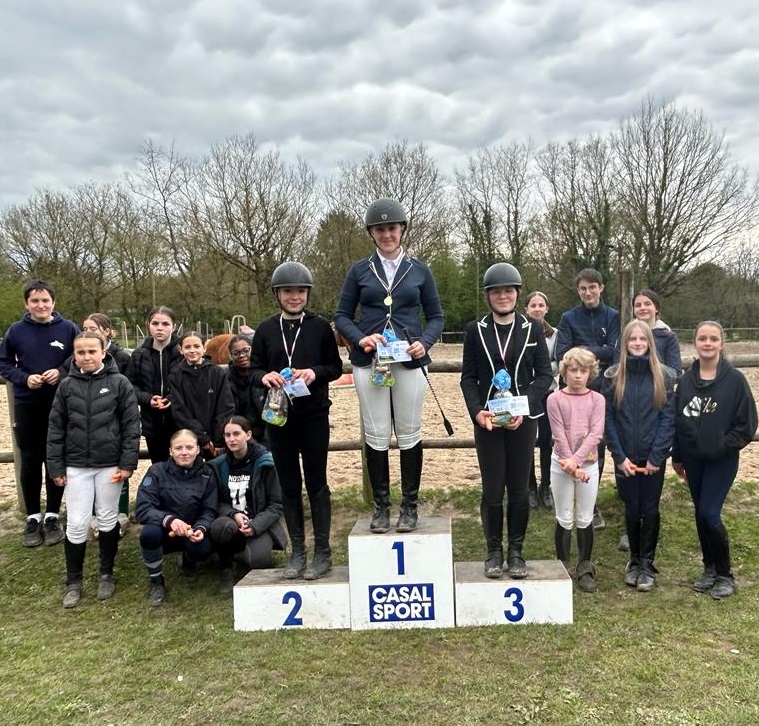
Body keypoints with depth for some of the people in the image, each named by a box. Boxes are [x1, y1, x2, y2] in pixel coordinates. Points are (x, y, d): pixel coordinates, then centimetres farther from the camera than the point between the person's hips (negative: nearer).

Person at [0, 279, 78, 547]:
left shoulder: (69, 329, -4)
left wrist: (62, 373, -15)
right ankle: (33, 517, 20)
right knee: (29, 461, 7)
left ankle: (52, 516, 20)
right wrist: (23, 378, -12)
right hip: (27, 405, 1)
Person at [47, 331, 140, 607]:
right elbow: (56, 428, 5)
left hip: (110, 465, -1)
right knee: (76, 524, 3)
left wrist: (128, 463, -9)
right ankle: (73, 581, 19)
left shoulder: (119, 383, -5)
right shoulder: (67, 385, 1)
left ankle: (106, 575, 27)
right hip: (76, 466, 1)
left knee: (108, 520, 11)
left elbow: (131, 425, -5)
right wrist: (56, 467, 1)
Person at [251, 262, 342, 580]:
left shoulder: (320, 327, 1)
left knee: (316, 484, 3)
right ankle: (297, 552, 20)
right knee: (289, 485, 9)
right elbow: (253, 370, 10)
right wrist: (265, 377, -13)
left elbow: (336, 367, 4)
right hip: (279, 417, 3)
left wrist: (315, 372, -16)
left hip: (314, 416, -2)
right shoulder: (265, 330, 7)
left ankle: (322, 552, 14)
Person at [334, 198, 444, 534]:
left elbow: (436, 317, 9)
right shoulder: (360, 270, 6)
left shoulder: (419, 270, 7)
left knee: (409, 434, 6)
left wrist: (425, 343, -10)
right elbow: (342, 316, 7)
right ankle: (381, 505, 17)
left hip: (410, 362, 0)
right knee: (376, 436, 4)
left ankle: (409, 505, 18)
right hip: (369, 362, 0)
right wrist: (361, 338, -12)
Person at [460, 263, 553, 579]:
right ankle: (494, 551, 19)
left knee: (519, 489, 6)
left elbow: (545, 373, 1)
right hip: (487, 420, 0)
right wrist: (477, 411, -13)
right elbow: (468, 377, 3)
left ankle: (516, 552, 20)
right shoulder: (475, 329, 3)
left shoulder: (532, 328, 3)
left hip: (523, 419, 0)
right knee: (492, 490, 4)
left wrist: (524, 408, -12)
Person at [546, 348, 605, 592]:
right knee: (564, 519, 7)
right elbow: (559, 436, -9)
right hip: (562, 464, -1)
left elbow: (595, 434, -9)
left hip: (589, 463, 1)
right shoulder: (555, 399, -4)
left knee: (585, 519, 8)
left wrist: (576, 460, -18)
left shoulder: (597, 399, 1)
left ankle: (585, 569, 20)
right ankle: (562, 567, 19)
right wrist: (571, 466, -15)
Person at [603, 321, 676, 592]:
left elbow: (668, 419, -5)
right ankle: (634, 560, 25)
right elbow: (608, 419, -2)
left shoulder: (664, 376, -2)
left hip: (653, 458, -1)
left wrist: (657, 456, -12)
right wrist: (619, 456, -8)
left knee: (650, 510, 5)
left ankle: (646, 564, 18)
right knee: (632, 510, 8)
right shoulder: (613, 376, 0)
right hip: (625, 458, 1)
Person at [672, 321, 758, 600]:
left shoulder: (735, 379, -9)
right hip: (693, 460, 4)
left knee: (710, 514, -9)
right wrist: (677, 456, 10)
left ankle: (725, 575, 10)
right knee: (701, 515, 11)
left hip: (722, 461, -4)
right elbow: (677, 420, 9)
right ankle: (710, 568, 28)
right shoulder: (686, 379, 3)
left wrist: (722, 446, -14)